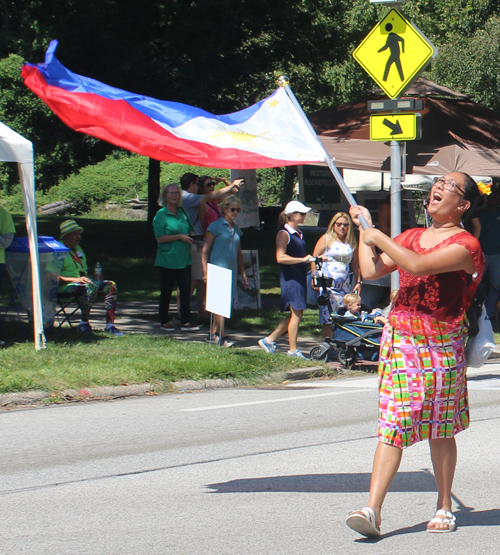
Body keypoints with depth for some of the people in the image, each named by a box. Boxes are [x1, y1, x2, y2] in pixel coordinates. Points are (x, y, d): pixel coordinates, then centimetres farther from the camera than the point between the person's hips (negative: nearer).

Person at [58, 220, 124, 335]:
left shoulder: (78, 249, 23)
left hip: (82, 281, 9)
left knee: (111, 286, -10)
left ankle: (110, 325, -17)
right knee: (91, 287, -36)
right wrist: (76, 279, -25)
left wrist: (95, 277, 8)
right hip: (65, 286, -9)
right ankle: (84, 323, -26)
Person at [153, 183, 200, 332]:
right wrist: (180, 237, -18)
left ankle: (185, 322, 4)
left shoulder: (182, 212, 10)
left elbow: (189, 230, 25)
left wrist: (190, 236, 3)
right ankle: (164, 322, 15)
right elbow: (160, 238, -15)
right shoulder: (161, 215, -8)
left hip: (184, 259, 5)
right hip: (167, 260, -5)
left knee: (186, 289, 0)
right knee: (166, 291, 6)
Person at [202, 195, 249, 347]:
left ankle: (213, 333, 16)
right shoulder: (216, 226, -4)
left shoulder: (236, 230, 15)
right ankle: (222, 337, -15)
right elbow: (205, 251, -4)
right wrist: (205, 272, -12)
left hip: (231, 271, 7)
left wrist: (243, 274, 21)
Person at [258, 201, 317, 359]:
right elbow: (281, 257, -22)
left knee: (295, 314, 10)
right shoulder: (284, 234, -11)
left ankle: (269, 340, 19)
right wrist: (303, 259, -25)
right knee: (296, 313, -7)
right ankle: (293, 349, 0)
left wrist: (311, 259, 17)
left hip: (300, 277, 9)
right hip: (290, 278, -9)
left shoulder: (298, 233, 16)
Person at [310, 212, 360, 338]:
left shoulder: (351, 243, 13)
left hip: (344, 284, 3)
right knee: (327, 318, -8)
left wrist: (358, 281, 13)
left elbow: (355, 264, 20)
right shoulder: (326, 239, 4)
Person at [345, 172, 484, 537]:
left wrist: (378, 237, -11)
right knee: (392, 426, -5)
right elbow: (370, 271, 12)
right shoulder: (410, 237, 16)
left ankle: (444, 508, 20)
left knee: (441, 431, 6)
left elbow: (418, 265, -22)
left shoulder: (466, 245, -8)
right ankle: (373, 510, -12)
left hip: (441, 344, -4)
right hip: (399, 339, 4)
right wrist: (365, 228, 15)